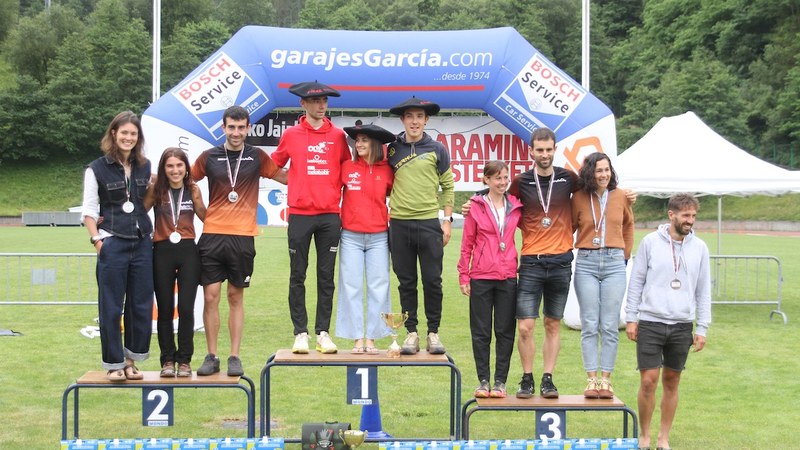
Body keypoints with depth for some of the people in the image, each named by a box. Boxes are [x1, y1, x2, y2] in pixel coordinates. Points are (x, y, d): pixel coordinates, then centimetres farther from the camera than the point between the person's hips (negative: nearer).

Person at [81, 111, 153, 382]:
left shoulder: (145, 167, 10)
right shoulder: (97, 169, -2)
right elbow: (89, 211, -2)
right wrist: (97, 241, -10)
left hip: (142, 243, 4)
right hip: (112, 244, -4)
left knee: (141, 305, 6)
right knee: (111, 306, 0)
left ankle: (131, 361, 18)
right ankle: (114, 364, 8)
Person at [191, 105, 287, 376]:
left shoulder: (257, 157, 6)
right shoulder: (209, 157, 5)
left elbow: (283, 176, 15)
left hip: (242, 237, 0)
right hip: (212, 234, 0)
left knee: (236, 297, 6)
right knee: (210, 297, 0)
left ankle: (235, 357, 12)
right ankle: (211, 357, 10)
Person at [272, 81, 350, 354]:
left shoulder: (338, 136, 7)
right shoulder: (291, 135, 5)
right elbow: (274, 166, 16)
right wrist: (298, 184, 7)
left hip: (330, 215, 1)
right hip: (300, 214, -1)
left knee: (326, 277, 3)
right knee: (297, 277, 2)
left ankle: (323, 332, 9)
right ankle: (300, 333, 7)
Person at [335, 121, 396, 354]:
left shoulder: (386, 171, 3)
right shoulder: (346, 167, 1)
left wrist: (393, 223, 4)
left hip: (378, 238, 1)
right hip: (351, 236, 0)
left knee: (378, 287, 2)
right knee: (352, 287, 1)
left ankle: (371, 338, 9)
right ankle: (357, 339, 7)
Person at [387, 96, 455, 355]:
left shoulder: (436, 150, 5)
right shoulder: (392, 150, 7)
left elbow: (448, 187, 8)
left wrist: (447, 220, 2)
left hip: (429, 222, -1)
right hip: (399, 223, 1)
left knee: (432, 280, 0)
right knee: (406, 282, 5)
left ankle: (433, 332, 9)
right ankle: (411, 332, 12)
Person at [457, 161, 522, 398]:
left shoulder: (515, 207, 7)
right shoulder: (476, 206, 1)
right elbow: (467, 244, 3)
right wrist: (463, 276, 0)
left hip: (508, 277, 2)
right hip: (481, 277, -2)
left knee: (505, 331, 4)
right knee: (481, 331, 4)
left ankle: (500, 381, 11)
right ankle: (483, 381, 12)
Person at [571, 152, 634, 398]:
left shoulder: (621, 197, 5)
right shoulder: (579, 198, 2)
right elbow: (569, 227, 13)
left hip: (614, 263, 1)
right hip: (586, 263, -1)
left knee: (610, 326, 0)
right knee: (589, 325, -1)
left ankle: (606, 379, 5)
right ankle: (591, 380, 3)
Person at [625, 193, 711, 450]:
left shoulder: (699, 248, 5)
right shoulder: (650, 242, -1)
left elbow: (703, 291, 8)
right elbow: (636, 282, 2)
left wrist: (702, 328, 4)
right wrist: (631, 318, -1)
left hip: (682, 326, 2)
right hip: (650, 323, -2)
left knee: (672, 382, 8)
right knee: (649, 380, -4)